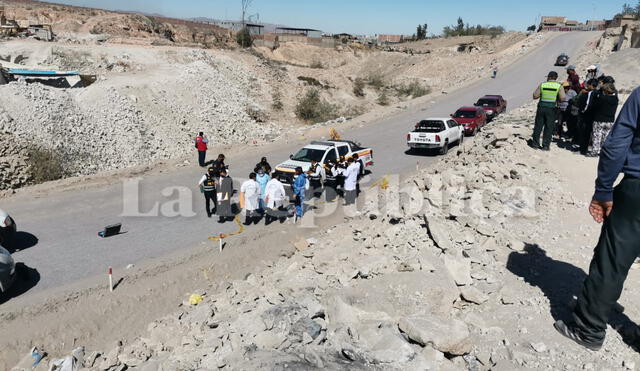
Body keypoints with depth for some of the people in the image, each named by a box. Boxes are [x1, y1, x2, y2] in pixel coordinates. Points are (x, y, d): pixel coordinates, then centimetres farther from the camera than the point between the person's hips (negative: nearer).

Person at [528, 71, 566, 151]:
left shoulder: (542, 85, -1)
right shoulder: (559, 86, -3)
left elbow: (535, 96, -1)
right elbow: (563, 98, -9)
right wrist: (556, 98, 10)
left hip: (541, 108, 1)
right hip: (551, 109, -1)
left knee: (538, 126, 11)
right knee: (549, 128, 6)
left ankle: (535, 143, 17)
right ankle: (546, 145, 8)